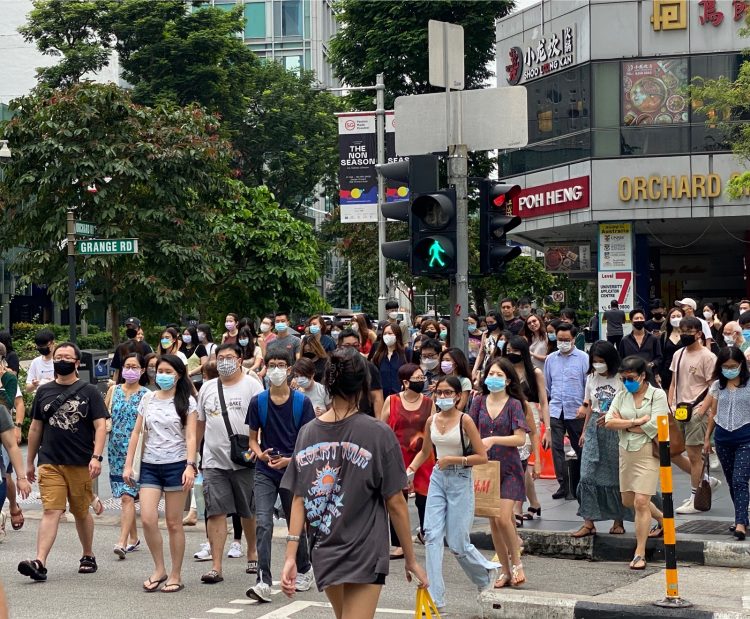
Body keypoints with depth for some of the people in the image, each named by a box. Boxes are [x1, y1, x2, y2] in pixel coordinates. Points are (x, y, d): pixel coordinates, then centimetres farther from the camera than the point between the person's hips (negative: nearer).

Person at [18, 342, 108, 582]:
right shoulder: (44, 391, 10)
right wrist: (29, 462, 16)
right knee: (51, 511, -12)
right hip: (50, 463, 1)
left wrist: (96, 457, -16)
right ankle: (40, 563, -20)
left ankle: (88, 556, 29)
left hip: (80, 464, -1)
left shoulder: (89, 392, 2)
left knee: (81, 512, 11)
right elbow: (35, 427, 16)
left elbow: (100, 427, -3)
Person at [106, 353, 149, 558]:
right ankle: (133, 538, 23)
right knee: (125, 496, 11)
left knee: (127, 496, -14)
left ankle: (122, 542, -19)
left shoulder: (146, 395, -1)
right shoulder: (114, 390, 10)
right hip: (116, 449, 4)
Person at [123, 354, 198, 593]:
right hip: (150, 465, 3)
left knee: (173, 523, 1)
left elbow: (191, 437, -6)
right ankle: (159, 569, 8)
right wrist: (128, 465, 5)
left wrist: (190, 466, -19)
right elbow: (136, 433, 12)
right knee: (147, 519, -10)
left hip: (176, 465, -3)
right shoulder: (147, 400, 10)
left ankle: (175, 575, 12)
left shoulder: (187, 402, 0)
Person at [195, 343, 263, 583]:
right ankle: (216, 566, -6)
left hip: (244, 461, -2)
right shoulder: (207, 388, 11)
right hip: (214, 461, 2)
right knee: (215, 512, -5)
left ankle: (252, 551, 34)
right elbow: (200, 423, 18)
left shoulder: (251, 385, -1)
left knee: (248, 511, 11)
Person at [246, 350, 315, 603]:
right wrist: (261, 454, -14)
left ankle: (304, 570, 37)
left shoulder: (302, 402, -4)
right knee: (263, 524, -14)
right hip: (265, 472, 1)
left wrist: (289, 460, -18)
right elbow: (253, 438, 8)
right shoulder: (258, 402, 1)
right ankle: (264, 582, -17)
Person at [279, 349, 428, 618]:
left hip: (323, 553, 5)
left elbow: (299, 499, -1)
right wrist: (411, 560, 1)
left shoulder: (307, 432, 1)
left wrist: (291, 555, -1)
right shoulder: (378, 434, -10)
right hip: (364, 555, -5)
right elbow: (395, 504, -7)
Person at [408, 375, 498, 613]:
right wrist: (409, 470, 4)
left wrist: (453, 459, -18)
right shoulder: (431, 421, 5)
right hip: (438, 479, 5)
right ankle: (436, 600, -6)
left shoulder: (464, 420, -10)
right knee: (432, 536, -7)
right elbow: (425, 452, 20)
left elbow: (482, 457, -10)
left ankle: (486, 572, 31)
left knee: (457, 543, -1)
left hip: (460, 480, -5)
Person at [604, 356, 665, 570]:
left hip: (647, 453, -6)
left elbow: (653, 427, -17)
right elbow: (608, 422, -5)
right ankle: (661, 519, 44)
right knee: (628, 500, 16)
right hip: (626, 452, 6)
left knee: (641, 501, -12)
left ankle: (639, 554, -5)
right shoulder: (622, 395, 7)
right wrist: (636, 421, -16)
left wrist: (622, 423, -8)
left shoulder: (657, 395, -6)